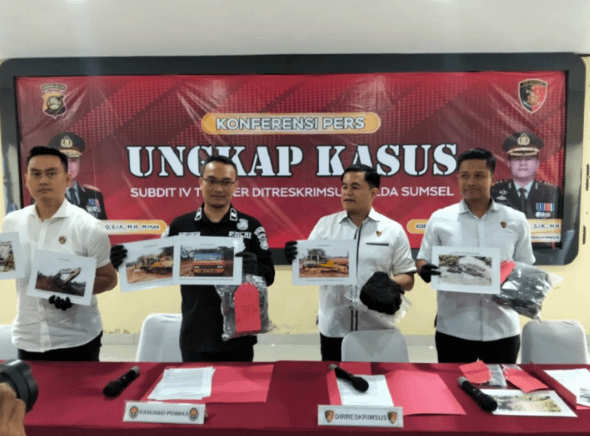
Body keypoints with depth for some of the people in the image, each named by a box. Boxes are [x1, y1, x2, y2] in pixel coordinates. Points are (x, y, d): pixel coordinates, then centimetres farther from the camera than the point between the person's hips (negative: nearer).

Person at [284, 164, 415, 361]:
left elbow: (408, 279, 1)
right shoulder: (325, 224, 2)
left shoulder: (393, 230, -1)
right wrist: (296, 257, -20)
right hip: (333, 328, 1)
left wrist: (390, 284, -20)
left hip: (377, 329, 0)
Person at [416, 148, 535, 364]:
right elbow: (423, 261, 3)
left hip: (502, 328, 2)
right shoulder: (440, 219, -1)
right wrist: (424, 270, -20)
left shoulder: (516, 220, 3)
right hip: (453, 328, -1)